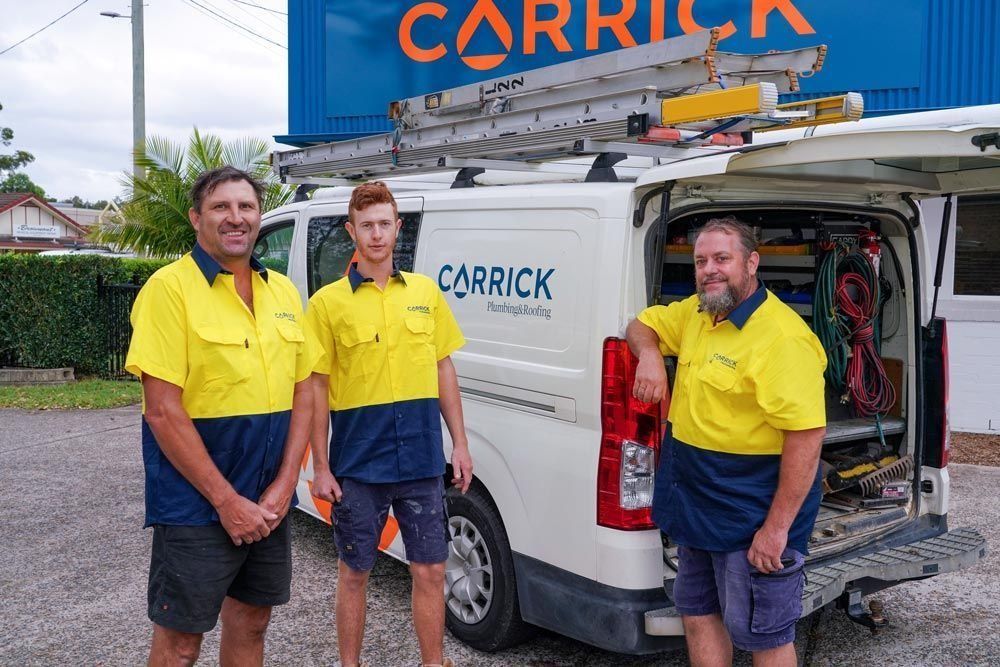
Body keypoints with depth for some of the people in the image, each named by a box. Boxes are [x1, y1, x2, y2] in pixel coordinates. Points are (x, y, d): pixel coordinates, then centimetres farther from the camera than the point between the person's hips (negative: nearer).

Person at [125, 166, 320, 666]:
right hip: (196, 507, -6)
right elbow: (163, 410, -16)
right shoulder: (170, 288, -11)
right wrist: (227, 501, -16)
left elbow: (303, 392, 8)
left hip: (269, 504, 6)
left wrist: (283, 488, -2)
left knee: (250, 621, 18)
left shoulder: (283, 291, 7)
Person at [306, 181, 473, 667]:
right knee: (355, 572, 12)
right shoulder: (328, 302, -3)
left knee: (430, 570, 10)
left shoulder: (425, 291, 6)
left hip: (423, 459, 3)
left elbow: (443, 369, 11)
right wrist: (320, 467, -4)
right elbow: (317, 389, -2)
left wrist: (460, 443, 7)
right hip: (358, 463, -2)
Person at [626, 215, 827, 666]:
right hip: (695, 503, 9)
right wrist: (649, 354, -4)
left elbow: (808, 434, -25)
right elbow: (642, 325, 22)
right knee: (697, 613, 21)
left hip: (754, 512, -9)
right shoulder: (695, 313, 5)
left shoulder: (781, 336, -22)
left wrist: (777, 527, -25)